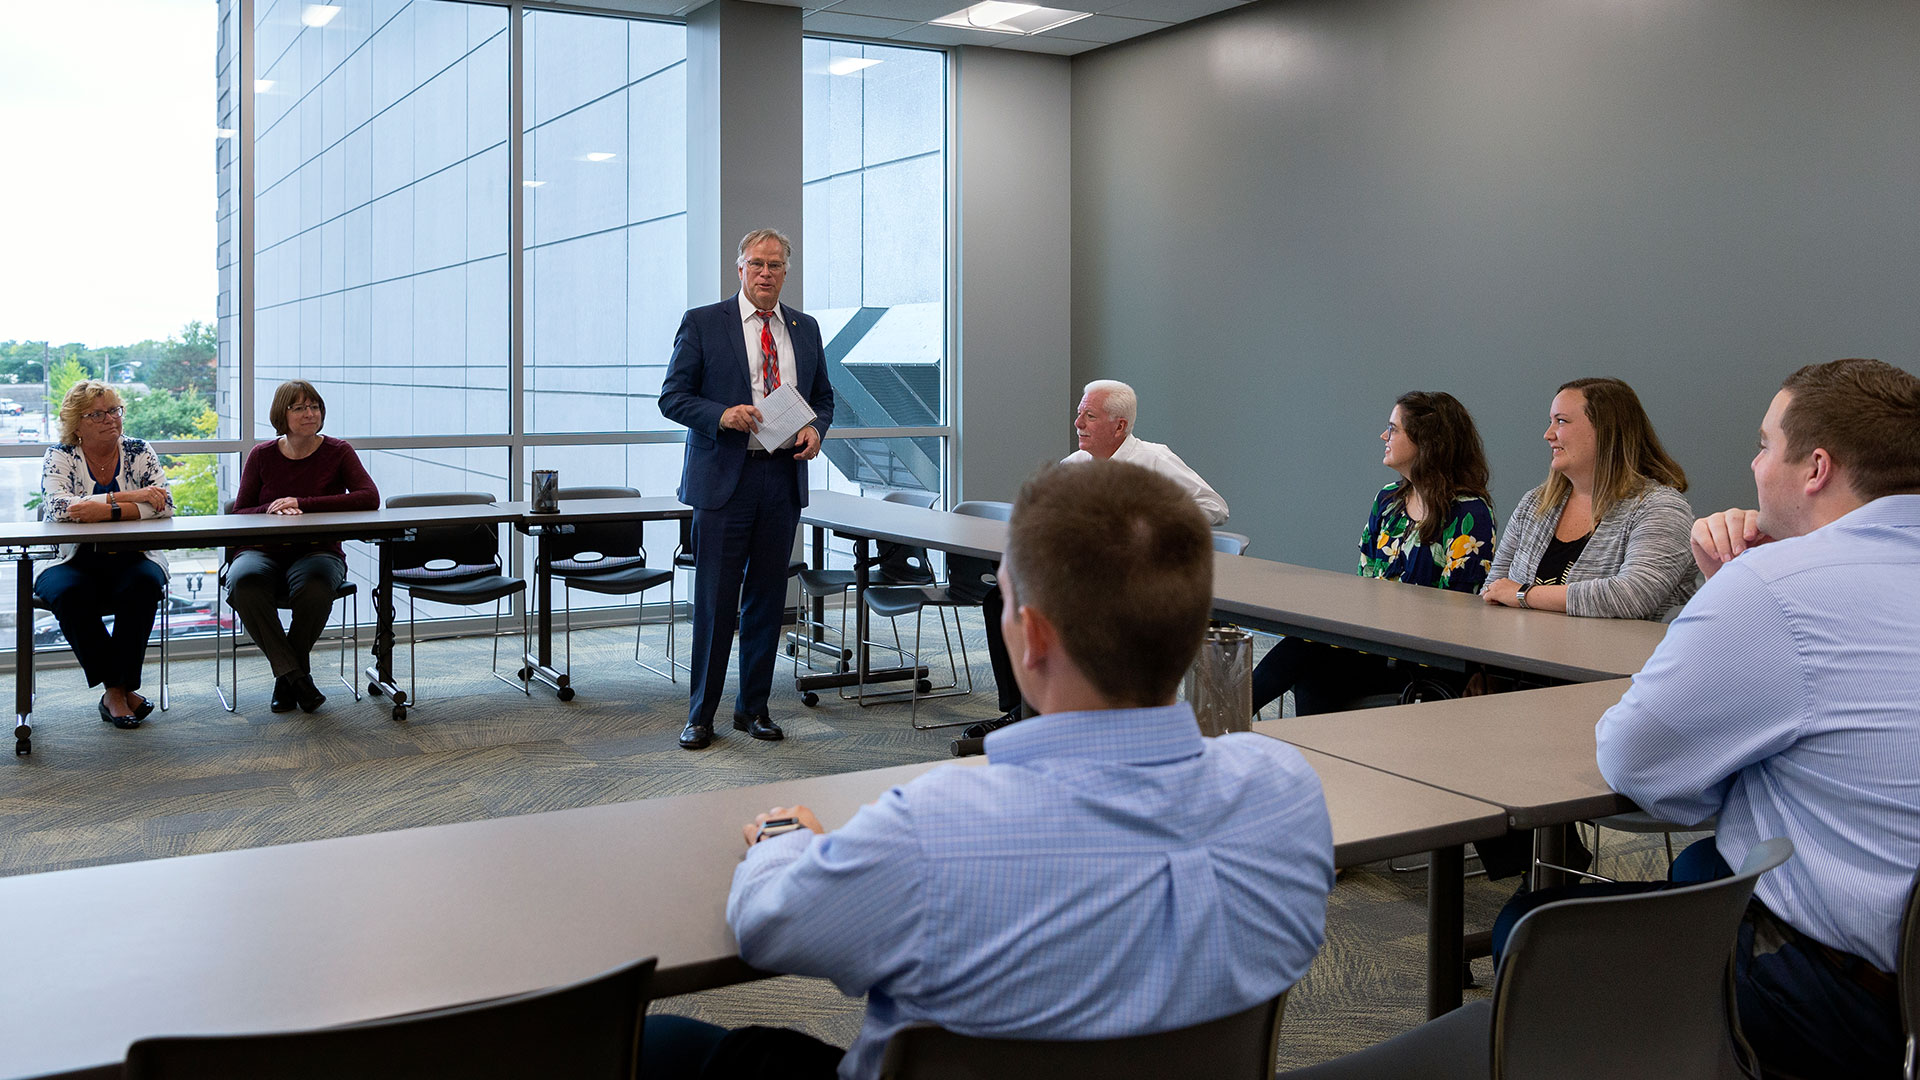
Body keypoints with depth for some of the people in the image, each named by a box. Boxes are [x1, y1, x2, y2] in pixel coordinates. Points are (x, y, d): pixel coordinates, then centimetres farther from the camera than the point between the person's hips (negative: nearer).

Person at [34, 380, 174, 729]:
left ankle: (117, 690, -21)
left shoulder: (139, 452, 5)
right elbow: (57, 507, -18)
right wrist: (126, 496, -21)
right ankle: (118, 688, -20)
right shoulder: (60, 457, 1)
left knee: (144, 585, -31)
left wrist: (108, 511, -24)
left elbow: (164, 504, -10)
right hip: (73, 561, -1)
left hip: (131, 558, 1)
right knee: (69, 594, -32)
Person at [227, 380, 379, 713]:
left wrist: (302, 504, -19)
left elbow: (369, 498, -14)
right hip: (263, 551, 2)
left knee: (315, 585, -38)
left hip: (317, 552, -1)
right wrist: (271, 510, -18)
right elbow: (238, 515, 6)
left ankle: (286, 676, -13)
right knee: (244, 582, -35)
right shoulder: (262, 456, 8)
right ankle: (296, 675, -24)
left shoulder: (338, 452, 2)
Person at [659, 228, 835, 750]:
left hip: (784, 478, 4)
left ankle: (753, 708, 21)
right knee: (715, 601, -1)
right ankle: (701, 714, 11)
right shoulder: (702, 324, 0)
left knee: (768, 599, 9)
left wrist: (815, 428, -2)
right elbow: (672, 397, -2)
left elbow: (823, 397, 20)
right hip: (724, 478, -4)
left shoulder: (806, 329, 13)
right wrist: (721, 414, -19)